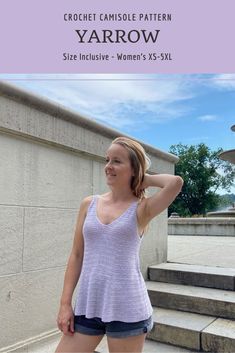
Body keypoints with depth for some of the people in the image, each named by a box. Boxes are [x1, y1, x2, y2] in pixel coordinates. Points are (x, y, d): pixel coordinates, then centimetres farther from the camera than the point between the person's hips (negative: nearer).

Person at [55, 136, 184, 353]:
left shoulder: (141, 210, -6)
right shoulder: (89, 204, 4)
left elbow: (176, 182, -24)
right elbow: (76, 256, 6)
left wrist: (145, 180, -6)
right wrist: (65, 303, 3)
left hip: (127, 309, -3)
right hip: (87, 306, 4)